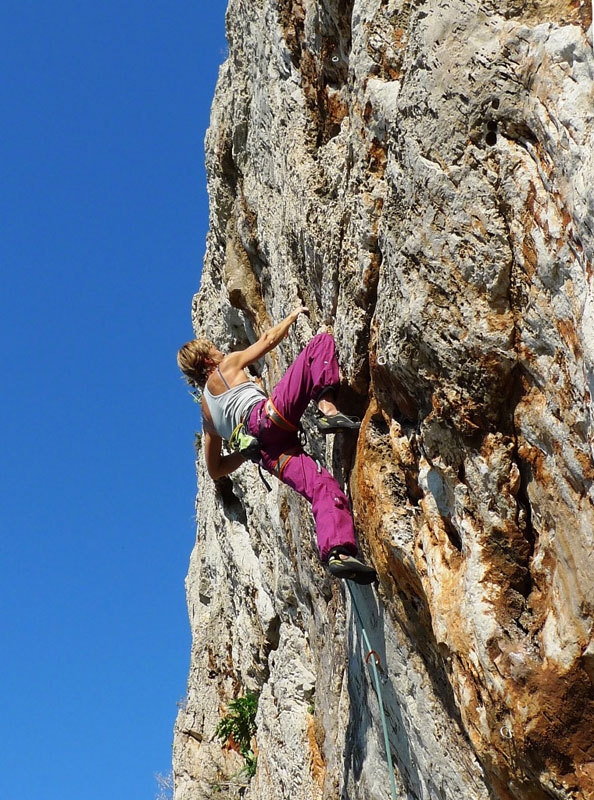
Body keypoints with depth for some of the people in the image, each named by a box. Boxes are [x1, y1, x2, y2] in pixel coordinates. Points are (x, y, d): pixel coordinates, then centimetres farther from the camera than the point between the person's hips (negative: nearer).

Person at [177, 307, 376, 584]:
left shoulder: (207, 414, 35)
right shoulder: (227, 366, 24)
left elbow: (215, 470, 35)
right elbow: (269, 339, 26)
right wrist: (294, 315, 43)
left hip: (266, 454, 5)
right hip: (271, 416, -5)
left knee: (324, 488, -10)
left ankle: (336, 552, -37)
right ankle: (327, 408, -26)